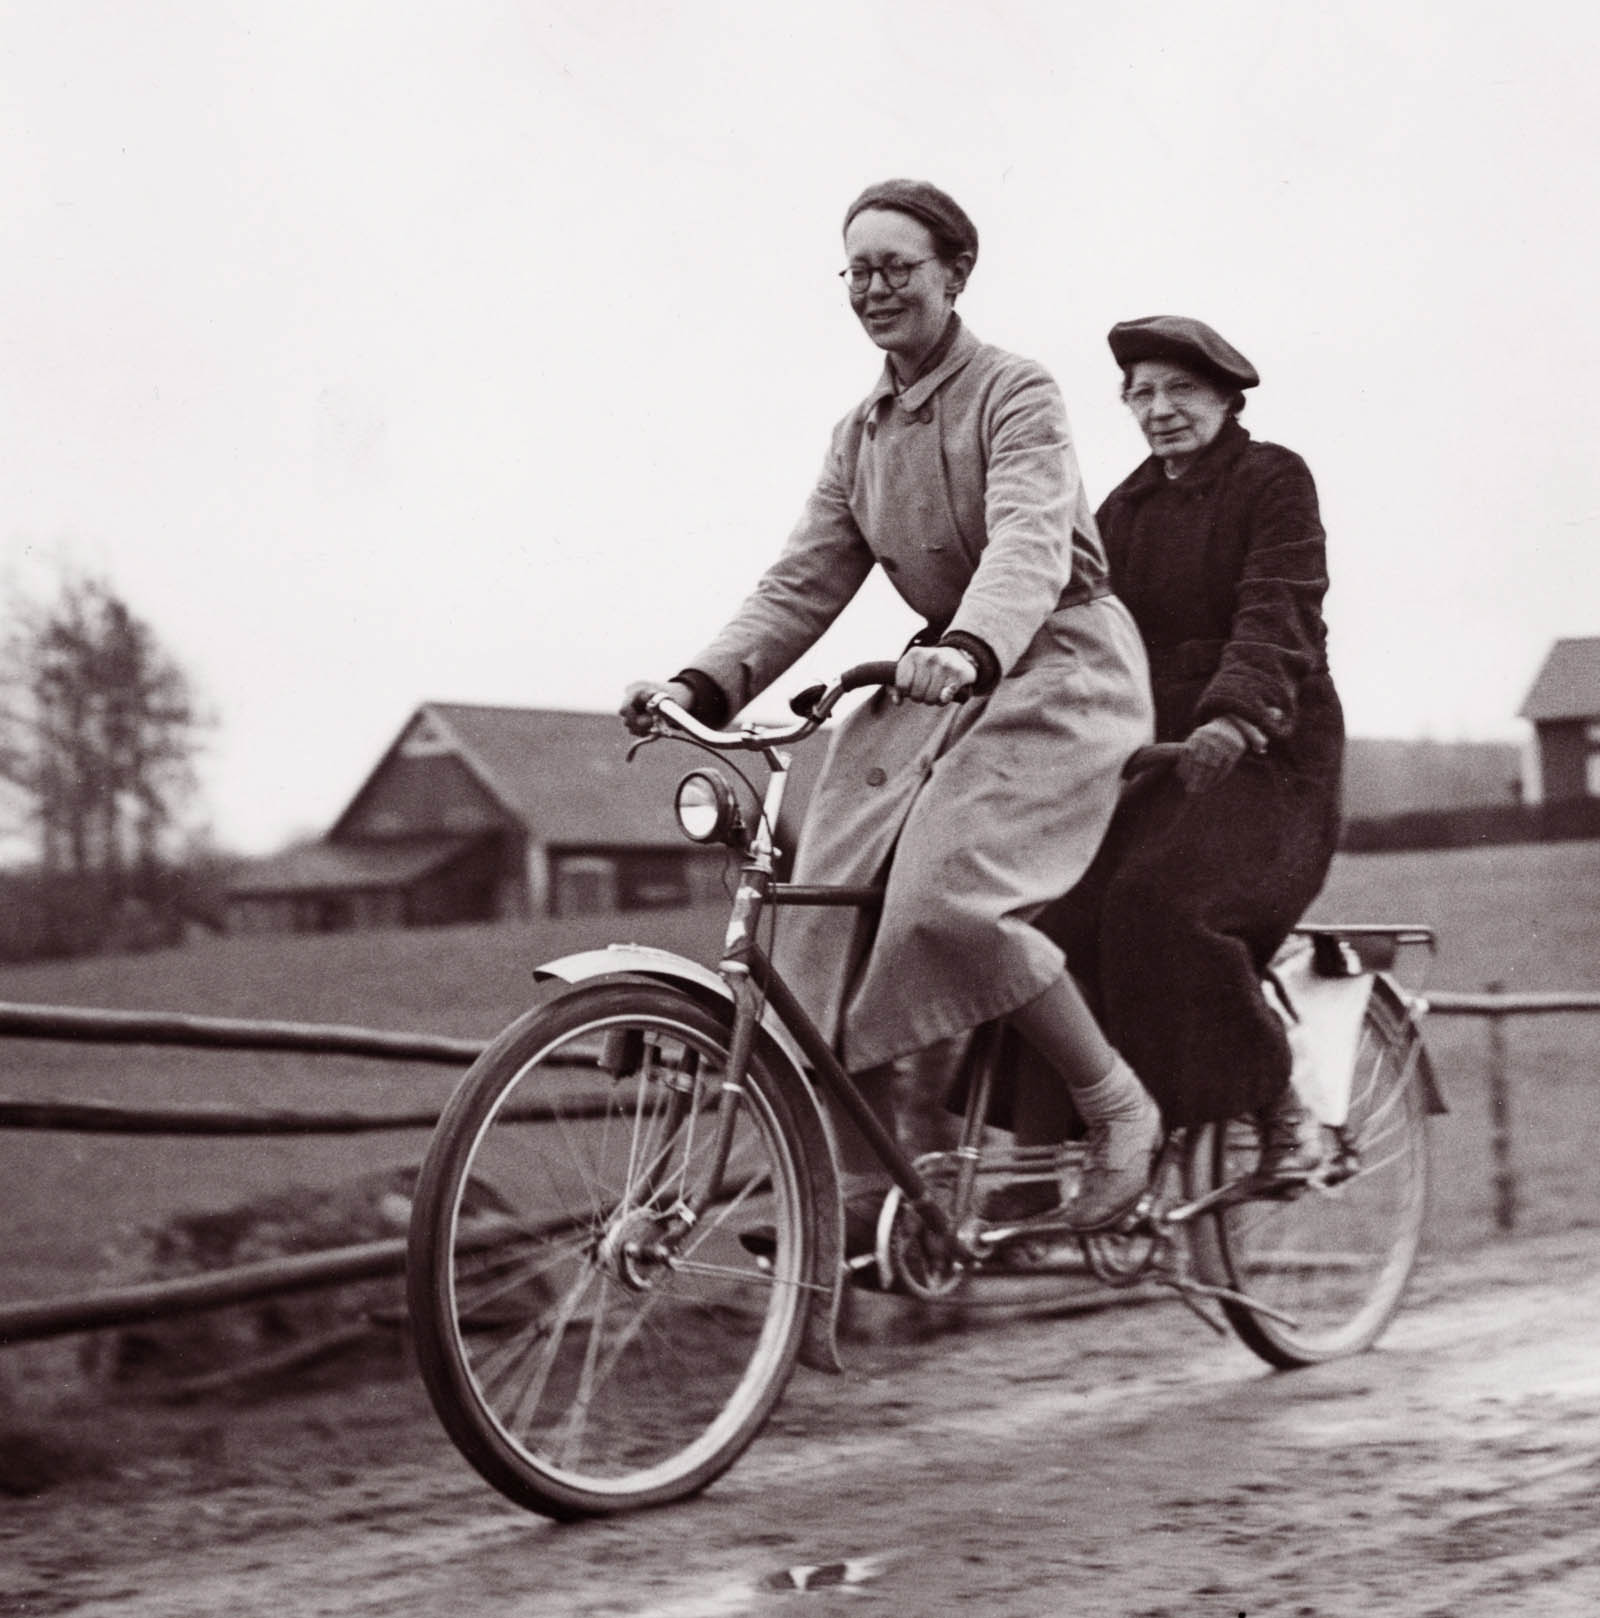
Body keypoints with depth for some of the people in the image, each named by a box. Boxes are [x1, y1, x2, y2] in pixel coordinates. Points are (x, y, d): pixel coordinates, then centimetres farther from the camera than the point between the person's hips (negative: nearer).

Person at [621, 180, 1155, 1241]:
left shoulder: (1015, 394, -8)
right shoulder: (860, 435, 13)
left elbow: (1029, 543, -25)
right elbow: (802, 585, 7)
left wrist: (967, 647, -46)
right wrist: (704, 684, -10)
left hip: (1055, 665, -7)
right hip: (943, 678, 7)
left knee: (949, 895, -27)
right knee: (832, 905, -10)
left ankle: (1119, 1107, -9)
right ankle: (861, 1185, -3)